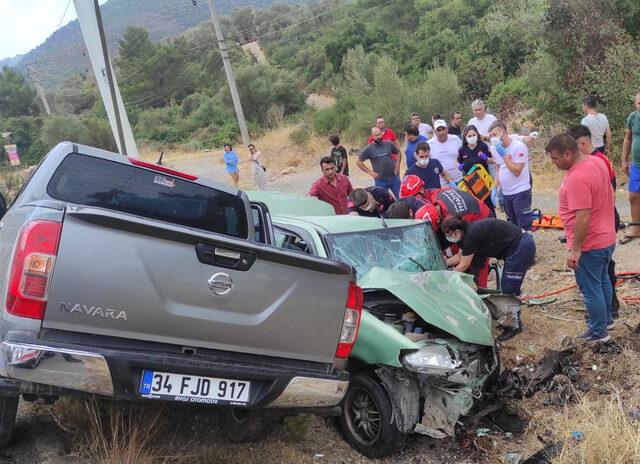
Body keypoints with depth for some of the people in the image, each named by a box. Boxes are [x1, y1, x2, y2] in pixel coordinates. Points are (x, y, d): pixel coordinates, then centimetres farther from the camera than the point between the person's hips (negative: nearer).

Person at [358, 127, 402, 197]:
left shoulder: (389, 144, 1)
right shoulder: (368, 149, -6)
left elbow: (398, 153, 17)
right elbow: (358, 162, -2)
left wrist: (397, 165, 4)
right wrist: (370, 172, -6)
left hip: (394, 178, 2)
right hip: (380, 181, -2)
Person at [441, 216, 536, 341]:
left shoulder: (472, 235, -22)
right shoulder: (468, 231, 5)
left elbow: (463, 266, -11)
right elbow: (459, 256, 20)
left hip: (521, 248, -9)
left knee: (509, 290, -1)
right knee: (507, 287, 18)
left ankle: (514, 326, 13)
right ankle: (512, 318, 33)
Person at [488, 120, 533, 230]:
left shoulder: (519, 147, -14)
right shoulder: (497, 149, 7)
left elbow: (517, 171, -20)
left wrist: (504, 155, -20)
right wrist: (495, 188, 9)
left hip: (520, 192, -7)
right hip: (506, 193, 7)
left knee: (524, 225, -7)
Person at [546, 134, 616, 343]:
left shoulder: (577, 179, -30)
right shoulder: (596, 162, 2)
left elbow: (583, 218, -31)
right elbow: (609, 193, 15)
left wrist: (575, 250, -23)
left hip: (589, 245, -10)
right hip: (607, 238, 10)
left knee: (591, 289, 6)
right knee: (603, 280, 26)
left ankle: (599, 332, 20)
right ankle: (606, 318, 44)